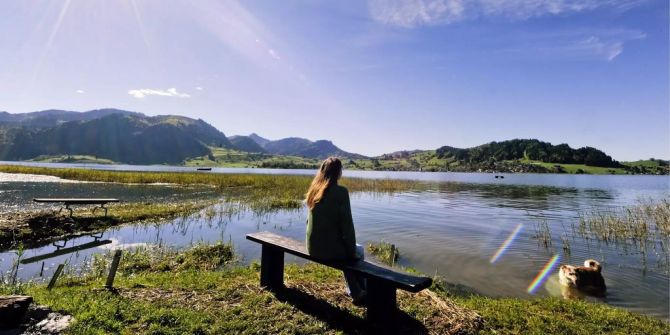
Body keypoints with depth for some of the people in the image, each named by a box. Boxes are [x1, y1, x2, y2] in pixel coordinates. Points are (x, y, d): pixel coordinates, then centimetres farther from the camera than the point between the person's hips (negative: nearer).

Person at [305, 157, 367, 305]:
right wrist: (352, 250, -1)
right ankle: (360, 292, 38)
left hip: (313, 247, 6)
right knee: (359, 251, 24)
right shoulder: (340, 191, -16)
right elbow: (347, 224, -15)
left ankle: (355, 293, 37)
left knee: (348, 251, 30)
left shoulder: (314, 190, 4)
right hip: (330, 247, -6)